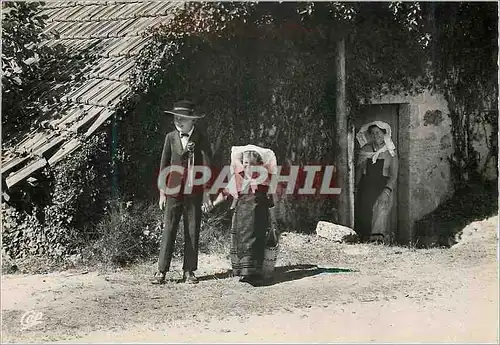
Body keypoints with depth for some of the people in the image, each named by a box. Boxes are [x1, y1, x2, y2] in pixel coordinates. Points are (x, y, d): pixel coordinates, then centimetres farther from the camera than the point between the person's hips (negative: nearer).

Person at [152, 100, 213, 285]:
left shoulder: (201, 139, 1)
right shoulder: (170, 138, 5)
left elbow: (207, 166, 2)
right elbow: (164, 165, 8)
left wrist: (206, 191, -3)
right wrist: (162, 192, 5)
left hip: (194, 193, 0)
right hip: (174, 191, 0)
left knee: (192, 232, 5)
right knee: (168, 230, -2)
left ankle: (189, 271, 15)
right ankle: (161, 271, 3)